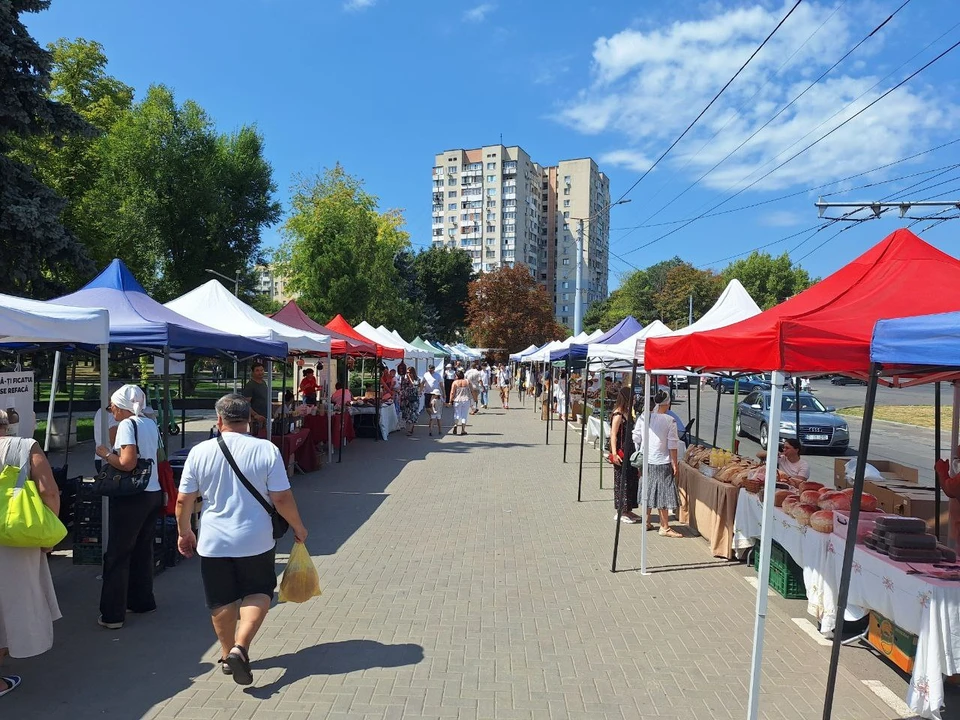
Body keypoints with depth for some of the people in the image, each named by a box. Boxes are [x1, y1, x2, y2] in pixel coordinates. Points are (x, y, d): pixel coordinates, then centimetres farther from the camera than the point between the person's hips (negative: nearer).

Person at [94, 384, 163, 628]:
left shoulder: (127, 424, -13)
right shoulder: (151, 424, 10)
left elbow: (127, 462, -22)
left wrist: (106, 454, -5)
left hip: (132, 498, -8)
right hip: (153, 493, 8)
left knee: (117, 555, 1)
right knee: (143, 550, 18)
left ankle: (112, 615, 6)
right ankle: (142, 601, 28)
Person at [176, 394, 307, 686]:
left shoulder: (199, 452, -7)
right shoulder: (267, 450, -13)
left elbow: (183, 501, -2)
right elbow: (282, 498, -12)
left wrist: (184, 532, 15)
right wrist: (298, 527, 3)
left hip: (213, 542, 2)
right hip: (256, 541, -2)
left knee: (222, 600, 19)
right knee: (258, 593, 17)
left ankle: (228, 654, 32)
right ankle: (241, 647, 0)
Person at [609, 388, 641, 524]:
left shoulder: (627, 413, 11)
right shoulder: (618, 415, -15)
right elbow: (613, 435, -19)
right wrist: (614, 453, -26)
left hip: (630, 452, 9)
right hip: (622, 453, -9)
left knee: (632, 479, 13)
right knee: (622, 481, -1)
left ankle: (628, 510, 23)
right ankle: (621, 512, 9)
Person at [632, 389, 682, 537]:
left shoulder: (642, 418, -2)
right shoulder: (669, 421, -12)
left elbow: (636, 439, 2)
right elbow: (672, 445, -10)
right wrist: (674, 464, -3)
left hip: (645, 461, 4)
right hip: (662, 462, -4)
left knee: (648, 492, 16)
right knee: (663, 494, 4)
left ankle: (646, 522, 26)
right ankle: (665, 527, 10)